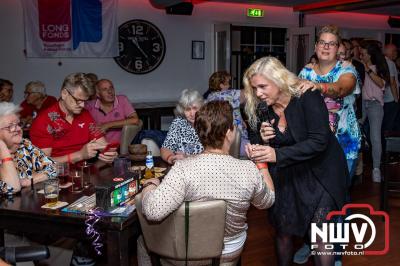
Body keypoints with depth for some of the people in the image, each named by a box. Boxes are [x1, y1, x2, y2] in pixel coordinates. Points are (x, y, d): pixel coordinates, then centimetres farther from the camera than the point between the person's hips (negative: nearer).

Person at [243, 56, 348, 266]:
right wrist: (261, 140, -17)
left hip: (320, 173, -4)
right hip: (286, 177, 5)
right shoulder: (261, 108, -5)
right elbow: (256, 141, 8)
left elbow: (319, 141, -26)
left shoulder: (307, 97, -19)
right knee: (282, 231, 9)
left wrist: (277, 154, -34)